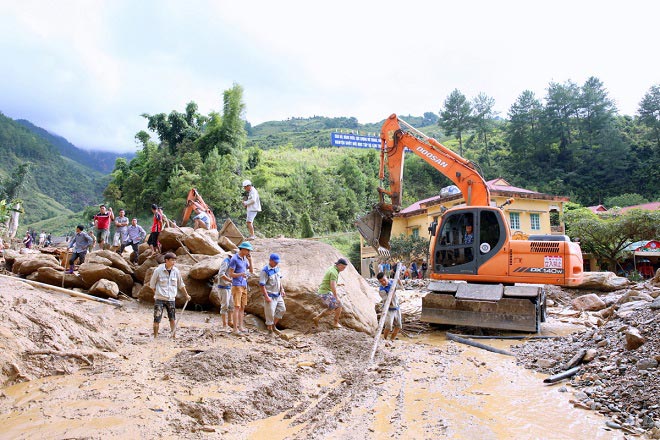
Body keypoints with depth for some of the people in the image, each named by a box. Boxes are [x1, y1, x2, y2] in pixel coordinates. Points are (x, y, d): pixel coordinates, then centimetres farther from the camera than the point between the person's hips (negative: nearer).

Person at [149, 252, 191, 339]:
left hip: (171, 299, 3)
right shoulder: (158, 270, -9)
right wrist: (157, 294, 2)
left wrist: (186, 295, 16)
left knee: (172, 318, 9)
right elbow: (152, 284, 2)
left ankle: (174, 335, 22)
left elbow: (181, 284, 13)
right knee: (157, 319, -3)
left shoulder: (176, 271, 0)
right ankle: (155, 336, 10)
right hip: (159, 299, -3)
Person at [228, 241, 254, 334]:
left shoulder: (245, 259, 11)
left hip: (244, 286, 8)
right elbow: (231, 274, -11)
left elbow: (251, 271, 14)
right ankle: (235, 329, -6)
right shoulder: (234, 259, -11)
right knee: (237, 307, -8)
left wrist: (250, 261, -1)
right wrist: (241, 274, -29)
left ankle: (240, 327, 14)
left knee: (242, 307, 8)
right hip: (237, 286, -8)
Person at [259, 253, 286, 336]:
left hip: (278, 295, 8)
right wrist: (266, 296, -21)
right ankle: (270, 330, 15)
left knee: (282, 309, 12)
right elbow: (262, 285, -19)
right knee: (270, 314, 0)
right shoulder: (265, 271, -19)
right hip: (270, 296, -8)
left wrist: (282, 290, 8)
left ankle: (274, 326, 27)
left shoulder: (277, 268, 5)